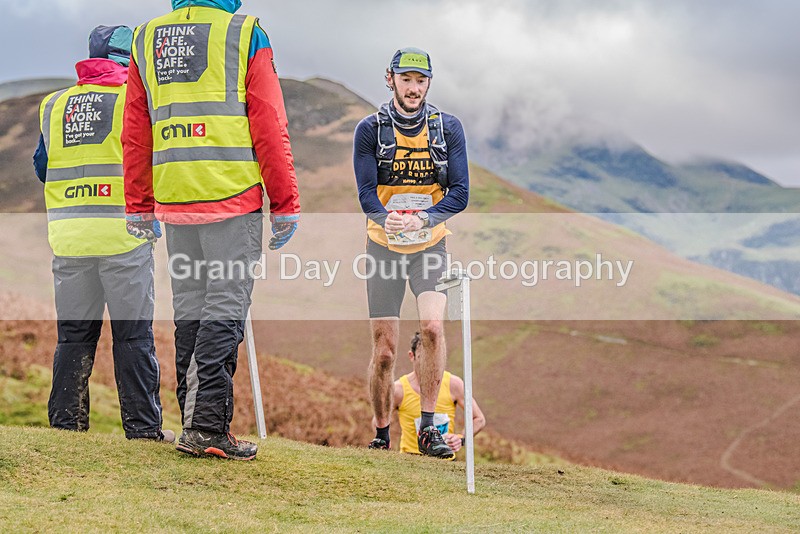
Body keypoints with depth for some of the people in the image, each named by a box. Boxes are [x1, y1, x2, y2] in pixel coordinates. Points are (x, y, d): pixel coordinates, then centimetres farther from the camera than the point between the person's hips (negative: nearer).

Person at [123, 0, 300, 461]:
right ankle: (208, 427, -9)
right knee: (225, 310, -4)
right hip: (234, 198, -5)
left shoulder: (146, 39, 12)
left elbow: (136, 136, 14)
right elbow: (270, 128, -4)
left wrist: (139, 206, 20)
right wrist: (286, 206, 0)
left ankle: (194, 421, 14)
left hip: (174, 201, 5)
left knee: (190, 313, 12)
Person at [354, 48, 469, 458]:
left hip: (430, 244, 0)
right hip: (384, 246, 0)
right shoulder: (370, 130, -6)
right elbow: (367, 193, -12)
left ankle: (428, 427, -14)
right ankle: (381, 436, 16)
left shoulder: (448, 128, -3)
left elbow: (459, 193, -9)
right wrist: (388, 219, -34)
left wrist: (421, 219, -27)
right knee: (384, 350, 0)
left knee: (432, 327, -23)